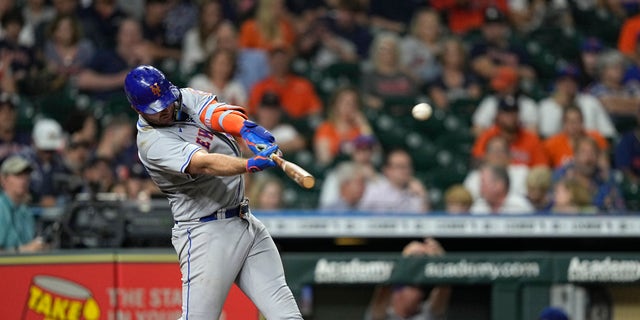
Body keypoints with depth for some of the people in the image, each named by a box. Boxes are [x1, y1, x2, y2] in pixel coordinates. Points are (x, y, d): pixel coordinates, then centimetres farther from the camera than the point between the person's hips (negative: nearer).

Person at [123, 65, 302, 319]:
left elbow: (218, 113, -13)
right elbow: (203, 164, -30)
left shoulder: (187, 98, 6)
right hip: (206, 234, -7)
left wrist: (247, 129, -36)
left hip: (247, 223, 7)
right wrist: (250, 164, -47)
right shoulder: (151, 142, -15)